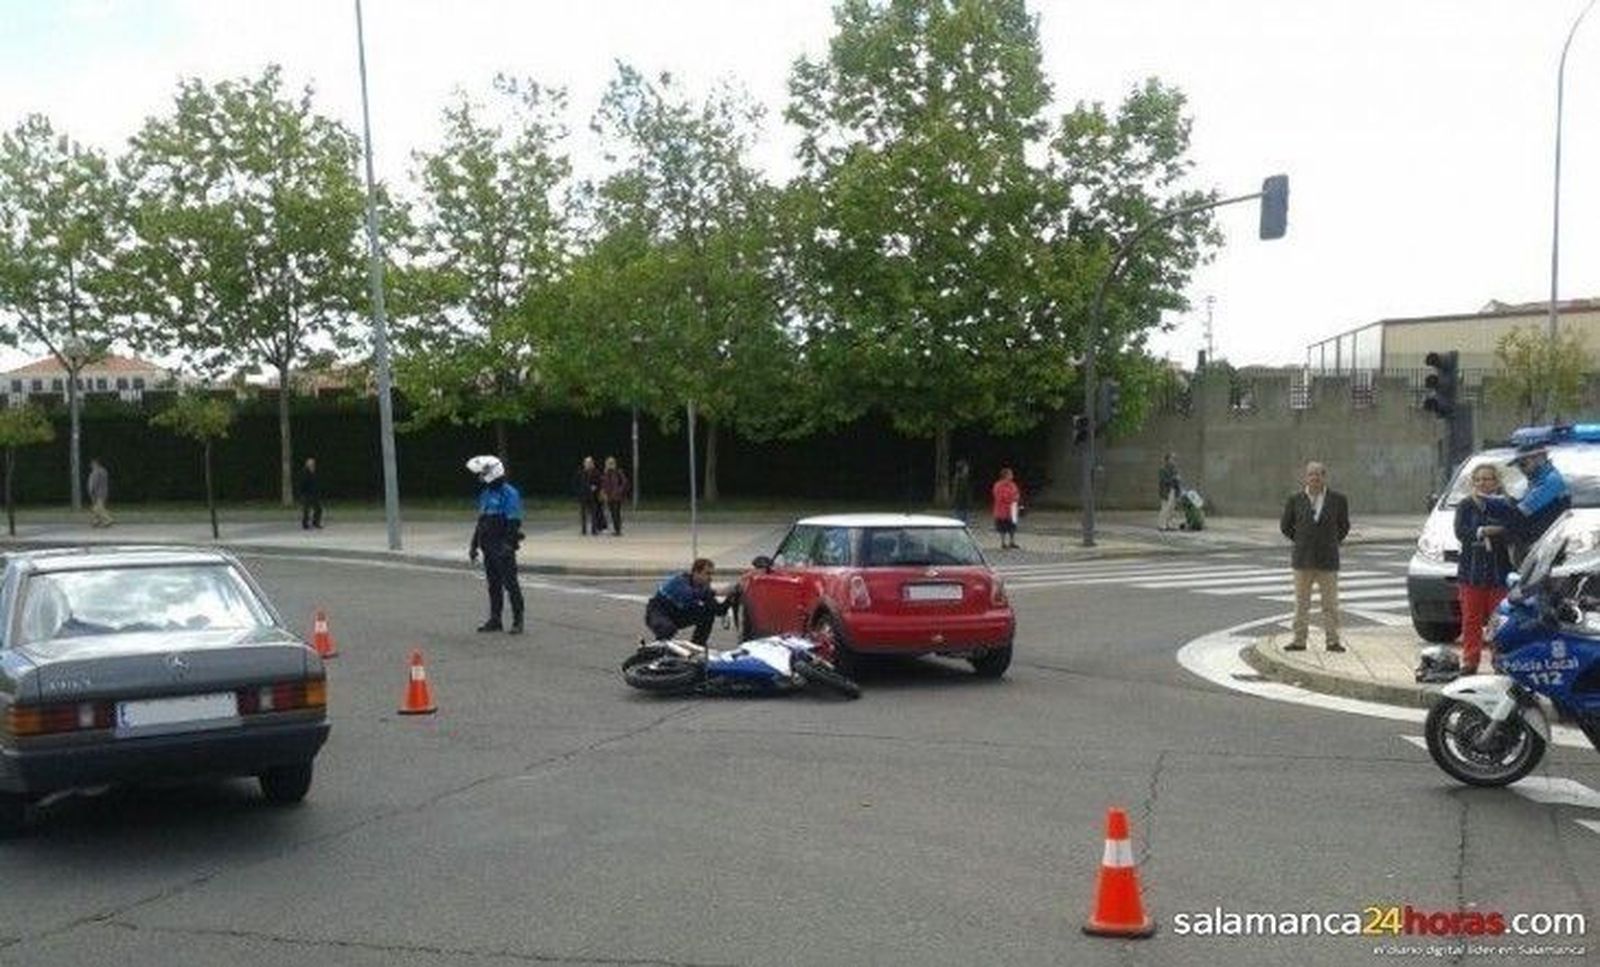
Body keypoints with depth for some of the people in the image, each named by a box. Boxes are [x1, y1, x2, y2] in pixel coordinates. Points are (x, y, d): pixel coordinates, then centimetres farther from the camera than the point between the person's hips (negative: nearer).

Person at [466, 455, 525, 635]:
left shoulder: (509, 494, -13)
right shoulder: (485, 494, 14)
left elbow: (514, 523, -18)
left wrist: (508, 545, -23)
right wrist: (474, 545, 20)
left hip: (503, 547, -8)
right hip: (489, 548, 8)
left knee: (510, 583, -4)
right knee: (493, 585, 13)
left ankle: (517, 621, 1)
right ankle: (494, 620, 20)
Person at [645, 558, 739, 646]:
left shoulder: (703, 586, -7)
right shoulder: (679, 580, -28)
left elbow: (718, 610, -8)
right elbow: (690, 596, -49)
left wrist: (729, 600, -27)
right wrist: (714, 593, -49)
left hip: (677, 616, 7)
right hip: (657, 614, -7)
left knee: (709, 615, -8)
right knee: (669, 629, -39)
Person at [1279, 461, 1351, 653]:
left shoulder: (1338, 500, -1)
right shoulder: (1296, 500, -1)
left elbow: (1344, 526, 14)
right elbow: (1285, 526, 13)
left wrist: (1333, 542, 12)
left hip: (1327, 561, -1)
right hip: (1303, 560, 1)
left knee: (1330, 603, 2)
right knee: (1301, 602, 5)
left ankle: (1333, 640, 9)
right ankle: (1299, 640, 10)